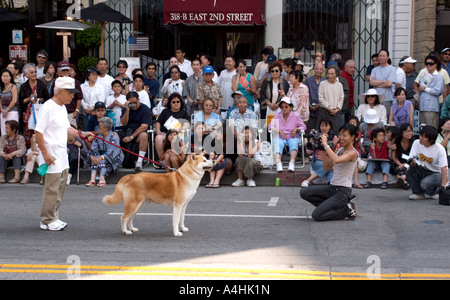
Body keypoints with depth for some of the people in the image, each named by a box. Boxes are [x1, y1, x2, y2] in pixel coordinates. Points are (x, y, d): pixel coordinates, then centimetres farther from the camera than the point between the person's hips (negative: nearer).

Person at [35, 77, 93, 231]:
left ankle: (53, 218, 23)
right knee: (52, 189, -6)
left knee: (60, 188, 13)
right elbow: (38, 132, -18)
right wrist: (45, 154, -20)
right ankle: (47, 221, 3)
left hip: (62, 154, 9)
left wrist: (81, 134, 8)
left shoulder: (62, 108, 14)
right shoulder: (48, 107, -15)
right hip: (51, 155, -9)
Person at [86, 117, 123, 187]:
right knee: (95, 159, -26)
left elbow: (111, 152, -21)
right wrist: (92, 157, -19)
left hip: (113, 160, -5)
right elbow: (93, 149, 3)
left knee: (103, 161, -34)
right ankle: (92, 179, -43)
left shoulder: (113, 137, -9)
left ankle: (102, 179, -49)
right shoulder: (99, 137, 11)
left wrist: (101, 157, -33)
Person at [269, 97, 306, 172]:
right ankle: (278, 163, -55)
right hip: (280, 137, 0)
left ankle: (292, 163, -52)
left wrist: (296, 129, -10)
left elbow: (303, 126, 13)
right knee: (278, 143, -35)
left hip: (292, 137, 0)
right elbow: (270, 126, 5)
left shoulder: (295, 116, 9)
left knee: (294, 143, -36)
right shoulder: (277, 116, 11)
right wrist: (279, 131, -11)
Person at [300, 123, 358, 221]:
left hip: (343, 191, -9)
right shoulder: (339, 150, 13)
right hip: (332, 187, 9)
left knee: (316, 215, -18)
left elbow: (336, 160, -33)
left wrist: (326, 144, -26)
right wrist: (323, 151, -1)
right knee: (304, 193, -2)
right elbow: (327, 167, 11)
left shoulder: (353, 152, -13)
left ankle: (346, 209, 1)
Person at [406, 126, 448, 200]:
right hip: (423, 171, 4)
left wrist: (443, 186, -31)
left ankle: (435, 192, 1)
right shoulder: (416, 143, -8)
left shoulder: (439, 149, -19)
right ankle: (418, 193, -8)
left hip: (436, 174, -4)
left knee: (425, 183, -35)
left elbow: (444, 168, -22)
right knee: (410, 171, -27)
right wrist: (412, 162, -36)